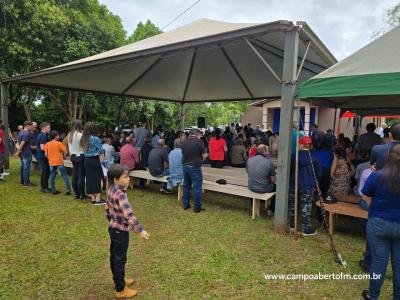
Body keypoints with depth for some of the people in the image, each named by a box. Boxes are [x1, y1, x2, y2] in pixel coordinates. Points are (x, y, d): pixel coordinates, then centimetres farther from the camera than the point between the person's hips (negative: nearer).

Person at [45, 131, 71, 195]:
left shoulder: (47, 144, 4)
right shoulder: (59, 143, -8)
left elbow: (46, 154, 3)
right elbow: (65, 152, -12)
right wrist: (63, 157, 6)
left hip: (51, 163, 4)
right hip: (59, 162, -4)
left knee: (52, 176, 10)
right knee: (64, 175, 1)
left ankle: (53, 190, 13)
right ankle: (68, 189, -4)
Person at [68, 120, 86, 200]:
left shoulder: (69, 135, 7)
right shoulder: (80, 135, -16)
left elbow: (69, 146, 13)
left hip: (73, 156, 8)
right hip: (80, 156, -7)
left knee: (74, 176, 10)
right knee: (81, 176, -2)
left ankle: (76, 194, 18)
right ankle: (82, 194, 3)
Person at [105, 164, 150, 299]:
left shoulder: (111, 190, 1)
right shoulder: (120, 194, -29)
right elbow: (129, 214, -38)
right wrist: (140, 230, -40)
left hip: (113, 228, 9)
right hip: (121, 231, -9)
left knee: (114, 256, 23)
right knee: (120, 259, 5)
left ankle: (118, 279, 43)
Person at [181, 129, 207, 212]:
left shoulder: (184, 142, 6)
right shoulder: (199, 142, -11)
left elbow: (183, 153, 13)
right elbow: (204, 155, -9)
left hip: (185, 166, 6)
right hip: (195, 167, -6)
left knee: (186, 185, 17)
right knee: (197, 187, 1)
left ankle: (185, 204, 26)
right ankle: (197, 207, 7)